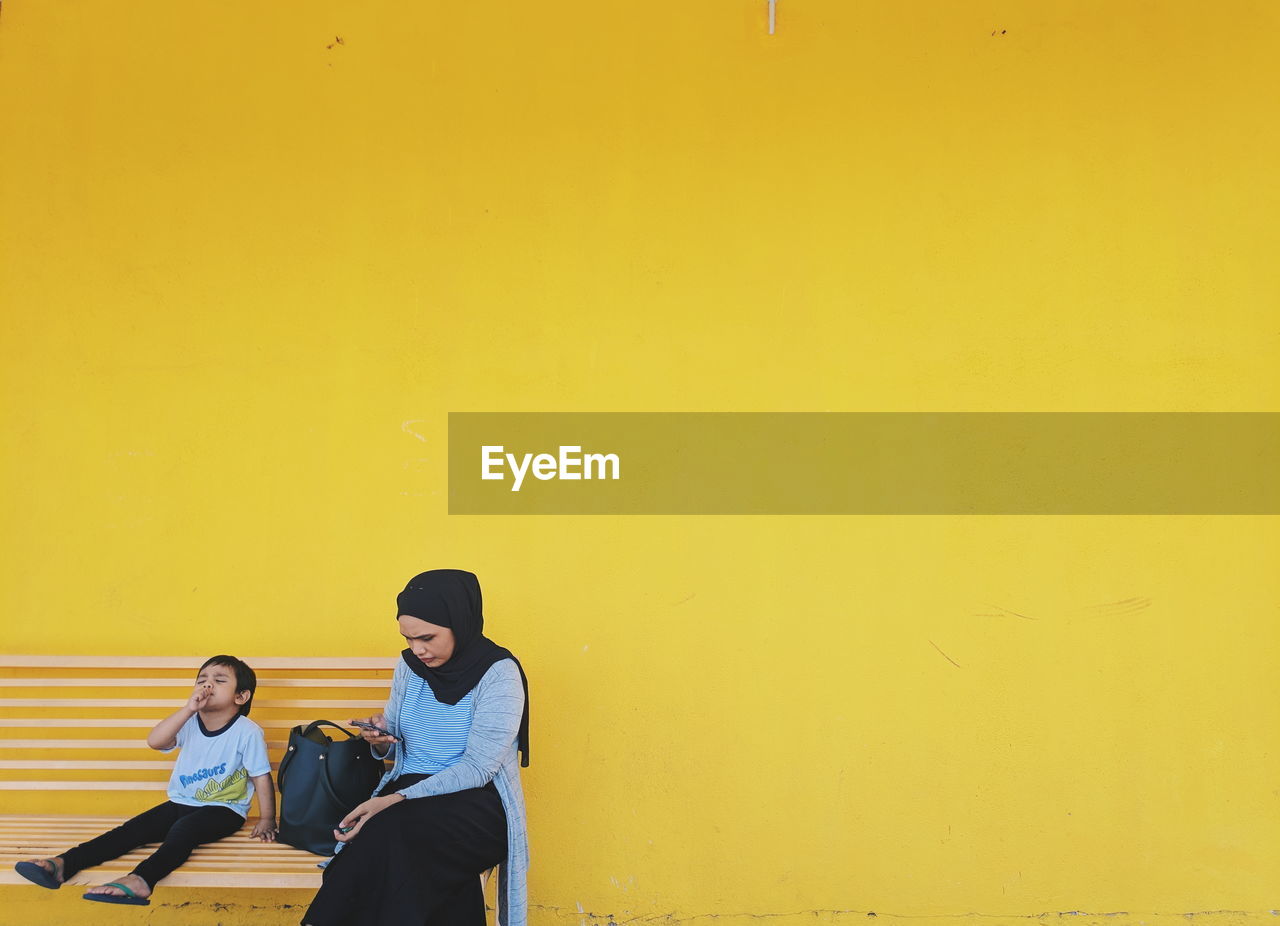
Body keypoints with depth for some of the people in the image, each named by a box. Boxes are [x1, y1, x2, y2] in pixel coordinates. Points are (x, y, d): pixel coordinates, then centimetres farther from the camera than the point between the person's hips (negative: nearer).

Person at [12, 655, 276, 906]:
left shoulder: (247, 732, -12)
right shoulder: (189, 723, 0)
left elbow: (261, 776, -8)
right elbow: (155, 741, -17)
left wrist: (266, 819, -9)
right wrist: (188, 709, -26)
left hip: (224, 809, -5)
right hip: (181, 802, 6)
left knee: (184, 828, -35)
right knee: (134, 828, -14)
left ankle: (141, 880, -58)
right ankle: (62, 864, -27)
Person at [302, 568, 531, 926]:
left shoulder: (498, 674, -10)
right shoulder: (409, 666, 8)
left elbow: (478, 767, -16)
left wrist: (396, 800, -25)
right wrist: (381, 739, -5)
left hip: (478, 805, -4)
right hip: (407, 794, 4)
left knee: (390, 834, -34)